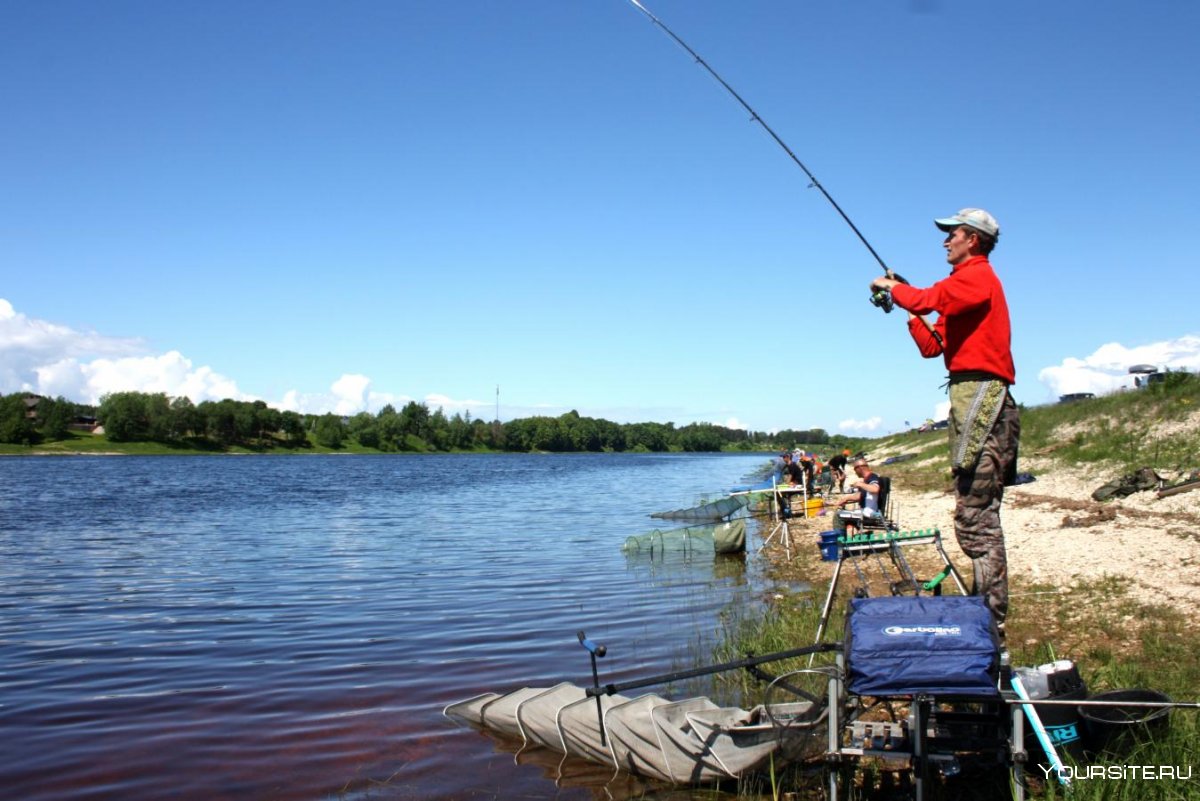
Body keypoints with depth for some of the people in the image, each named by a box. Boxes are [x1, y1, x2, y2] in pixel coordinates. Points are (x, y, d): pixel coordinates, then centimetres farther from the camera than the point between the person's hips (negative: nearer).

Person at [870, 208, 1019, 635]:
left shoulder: (978, 275, -5)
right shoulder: (966, 283, 25)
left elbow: (928, 298, -20)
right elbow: (932, 346, 23)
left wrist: (893, 287, -2)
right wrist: (909, 310, 16)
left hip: (980, 394, -11)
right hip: (971, 396, 11)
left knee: (976, 516, -12)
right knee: (976, 515, 13)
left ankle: (992, 617, -10)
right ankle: (989, 609, 19)